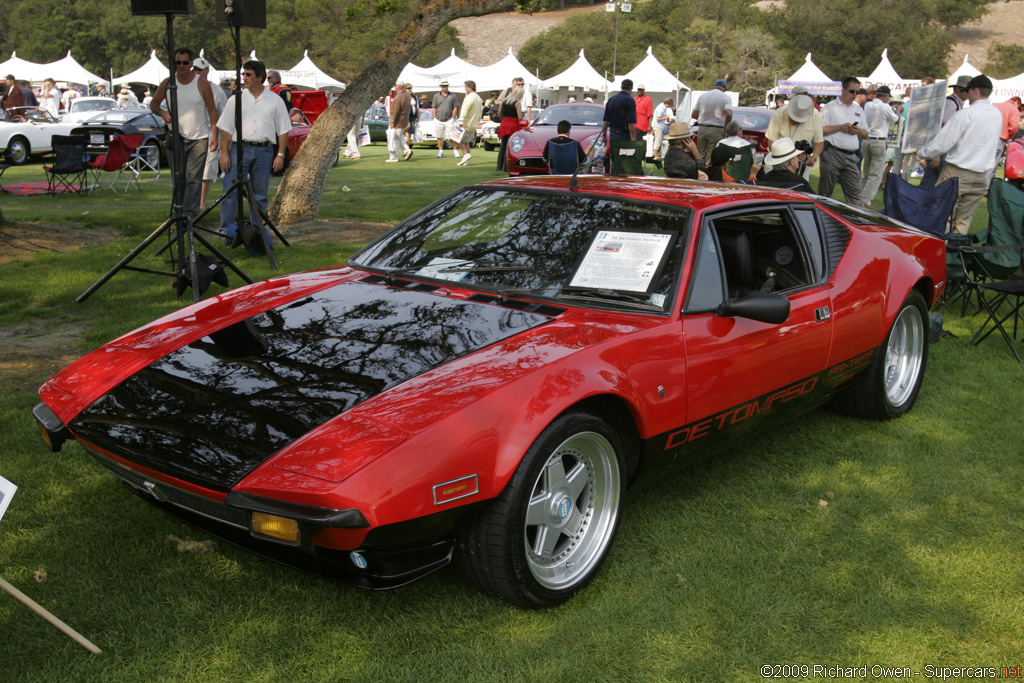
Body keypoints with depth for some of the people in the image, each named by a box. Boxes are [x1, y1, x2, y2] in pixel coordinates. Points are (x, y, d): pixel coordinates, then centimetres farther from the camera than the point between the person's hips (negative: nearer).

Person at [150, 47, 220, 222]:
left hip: (199, 137, -3)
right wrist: (162, 113, -10)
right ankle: (178, 210, 18)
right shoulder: (167, 83, 5)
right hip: (176, 137, 3)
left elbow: (212, 110, 0)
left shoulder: (202, 84, -1)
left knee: (194, 178, -10)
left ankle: (190, 213, -11)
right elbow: (153, 104, 13)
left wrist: (214, 134, -9)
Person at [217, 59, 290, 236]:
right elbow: (226, 129, 5)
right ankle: (226, 230, -3)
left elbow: (283, 130, 7)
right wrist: (224, 153, -3)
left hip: (264, 150, 0)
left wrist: (280, 155, -1)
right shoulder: (235, 99, 7)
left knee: (260, 195, 6)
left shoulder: (275, 101, 7)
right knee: (230, 190, -7)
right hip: (240, 148, 0)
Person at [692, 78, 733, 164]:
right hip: (716, 131, -4)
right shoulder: (726, 97, -4)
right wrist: (726, 127, -7)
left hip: (701, 129, 4)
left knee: (700, 157, 11)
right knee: (711, 158, -1)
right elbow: (729, 114, -20)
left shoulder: (702, 96, 10)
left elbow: (693, 115, 9)